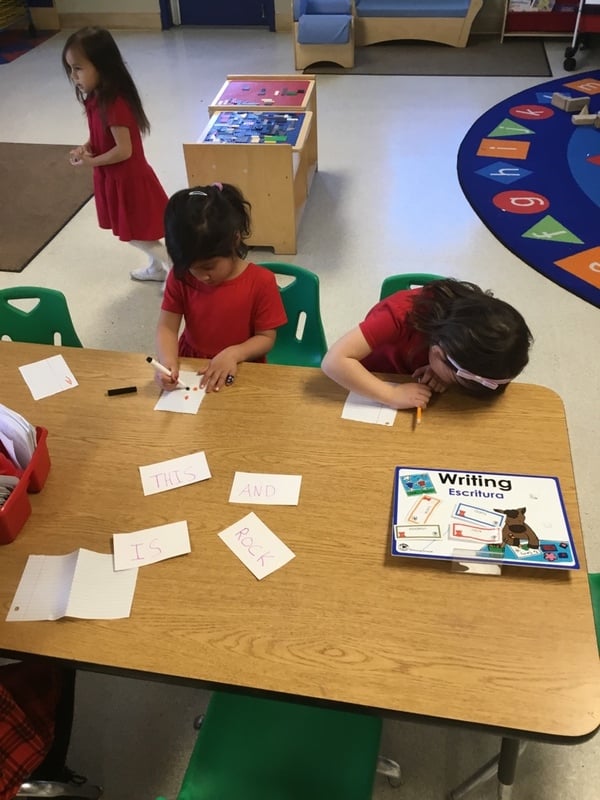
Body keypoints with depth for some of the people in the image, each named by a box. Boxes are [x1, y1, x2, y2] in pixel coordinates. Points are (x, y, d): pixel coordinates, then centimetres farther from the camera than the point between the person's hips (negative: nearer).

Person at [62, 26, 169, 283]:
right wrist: (85, 148, -4)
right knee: (134, 231, 22)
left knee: (137, 234, 3)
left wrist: (91, 162, -17)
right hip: (115, 178, 9)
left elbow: (124, 150, -28)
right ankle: (158, 267, 40)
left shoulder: (114, 104, -28)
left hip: (128, 179, -9)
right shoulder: (95, 98, 1)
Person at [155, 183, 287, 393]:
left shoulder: (261, 281, -14)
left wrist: (234, 354, -27)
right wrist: (168, 363, -27)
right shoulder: (180, 277, -6)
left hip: (241, 371, -2)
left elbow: (267, 337, -9)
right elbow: (167, 327, -8)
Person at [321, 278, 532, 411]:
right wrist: (393, 395, -42)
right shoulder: (402, 313, -34)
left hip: (418, 391, 3)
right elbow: (334, 361, -39)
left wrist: (445, 379, -28)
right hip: (368, 393, -3)